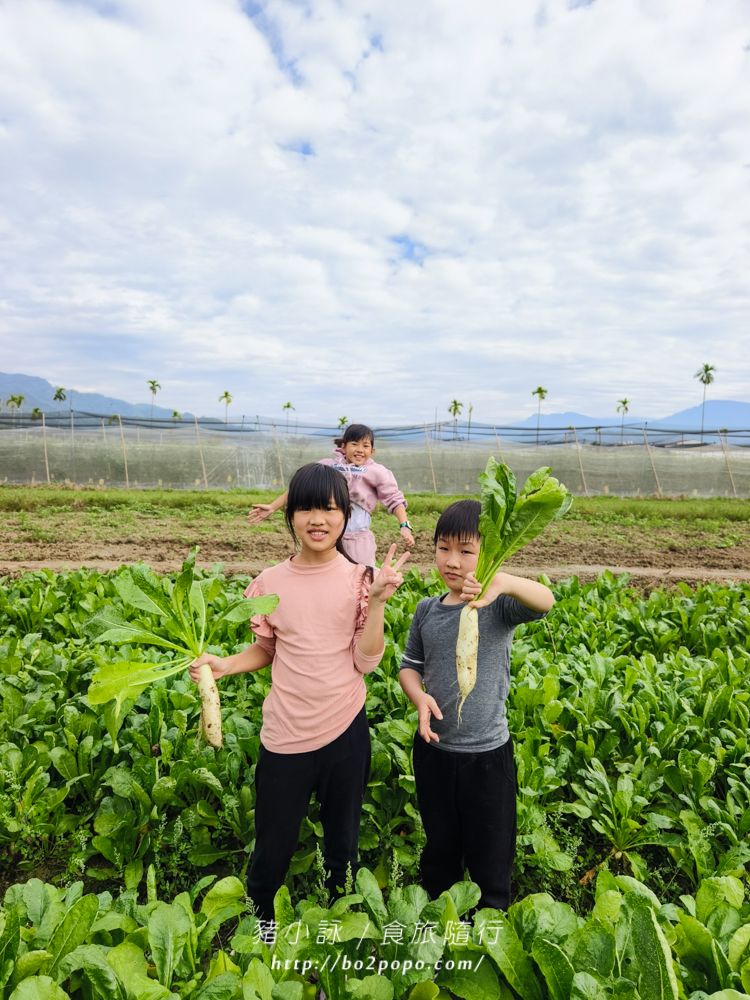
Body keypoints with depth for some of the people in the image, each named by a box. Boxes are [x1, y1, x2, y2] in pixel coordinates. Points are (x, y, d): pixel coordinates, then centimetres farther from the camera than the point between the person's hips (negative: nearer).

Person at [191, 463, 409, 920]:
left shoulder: (358, 579, -7)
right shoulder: (271, 582, -4)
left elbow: (366, 661, -10)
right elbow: (266, 650, 8)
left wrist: (377, 602, -21)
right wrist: (225, 664, -9)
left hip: (346, 731, 0)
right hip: (285, 733, 1)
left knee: (343, 848, 20)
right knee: (273, 851, 16)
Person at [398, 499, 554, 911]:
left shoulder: (499, 606, -16)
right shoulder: (427, 610, -3)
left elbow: (544, 601, -37)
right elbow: (410, 664, 8)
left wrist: (502, 581, -58)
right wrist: (419, 696, -13)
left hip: (487, 753, -3)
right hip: (433, 748, 4)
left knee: (490, 858, 18)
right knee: (439, 848, 25)